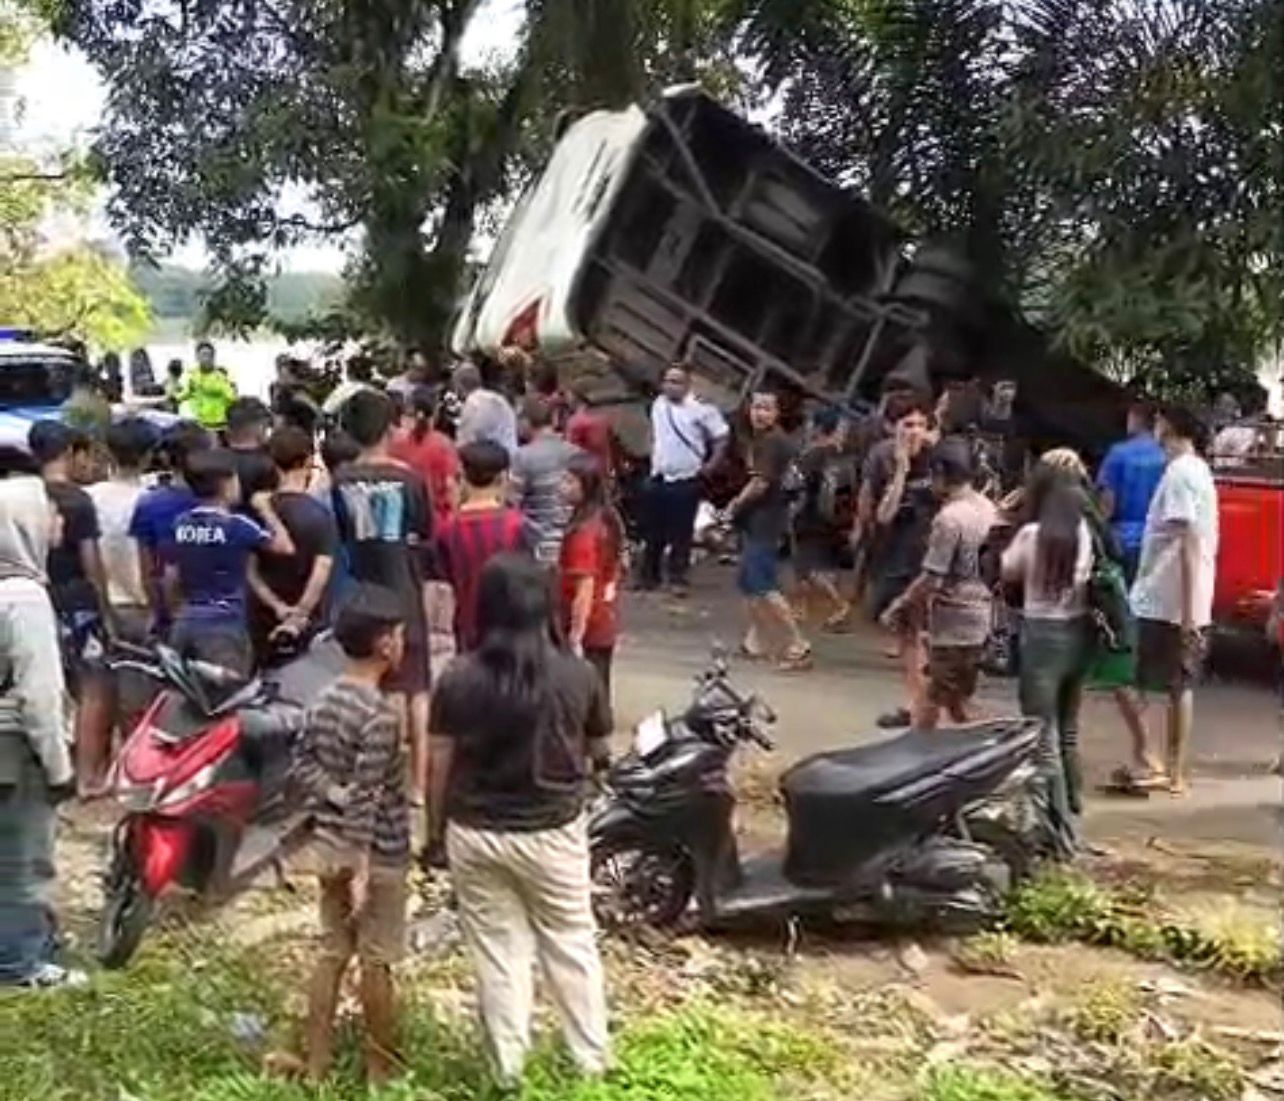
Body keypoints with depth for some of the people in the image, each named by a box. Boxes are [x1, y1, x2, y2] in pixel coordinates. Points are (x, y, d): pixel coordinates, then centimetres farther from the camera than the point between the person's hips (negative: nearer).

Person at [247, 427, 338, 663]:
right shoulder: (319, 514, -11)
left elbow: (251, 571, -6)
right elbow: (321, 572, -20)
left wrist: (278, 607, -12)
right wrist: (299, 615, -17)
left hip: (262, 620, 3)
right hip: (307, 622, -3)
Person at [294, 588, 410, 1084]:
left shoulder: (323, 701, 2)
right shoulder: (381, 714, -24)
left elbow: (303, 767, 5)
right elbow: (366, 800, -25)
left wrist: (333, 794, -8)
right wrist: (363, 871, -22)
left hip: (329, 845, 8)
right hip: (377, 854, -7)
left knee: (331, 952, 16)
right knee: (377, 962, 6)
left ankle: (317, 1062, 23)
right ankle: (382, 1068, 19)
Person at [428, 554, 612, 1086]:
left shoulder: (459, 678, -13)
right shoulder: (578, 675, -12)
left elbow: (440, 765, -6)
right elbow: (598, 753, 3)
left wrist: (436, 825, 9)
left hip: (475, 834, 0)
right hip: (552, 834, 0)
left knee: (498, 950, 15)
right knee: (571, 945, 18)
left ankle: (509, 1066, 27)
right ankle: (593, 1058, 29)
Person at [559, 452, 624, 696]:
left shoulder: (583, 531, -23)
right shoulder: (608, 520, 5)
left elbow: (585, 588, -25)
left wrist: (575, 636, -24)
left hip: (586, 630, -9)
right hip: (606, 624, 9)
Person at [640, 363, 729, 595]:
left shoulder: (701, 409, -11)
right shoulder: (658, 405, 8)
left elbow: (721, 437, -5)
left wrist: (711, 465, -6)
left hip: (686, 482, -5)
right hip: (658, 478, 5)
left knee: (681, 533, 0)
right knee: (654, 531, 11)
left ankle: (678, 578, 9)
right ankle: (649, 575, 21)